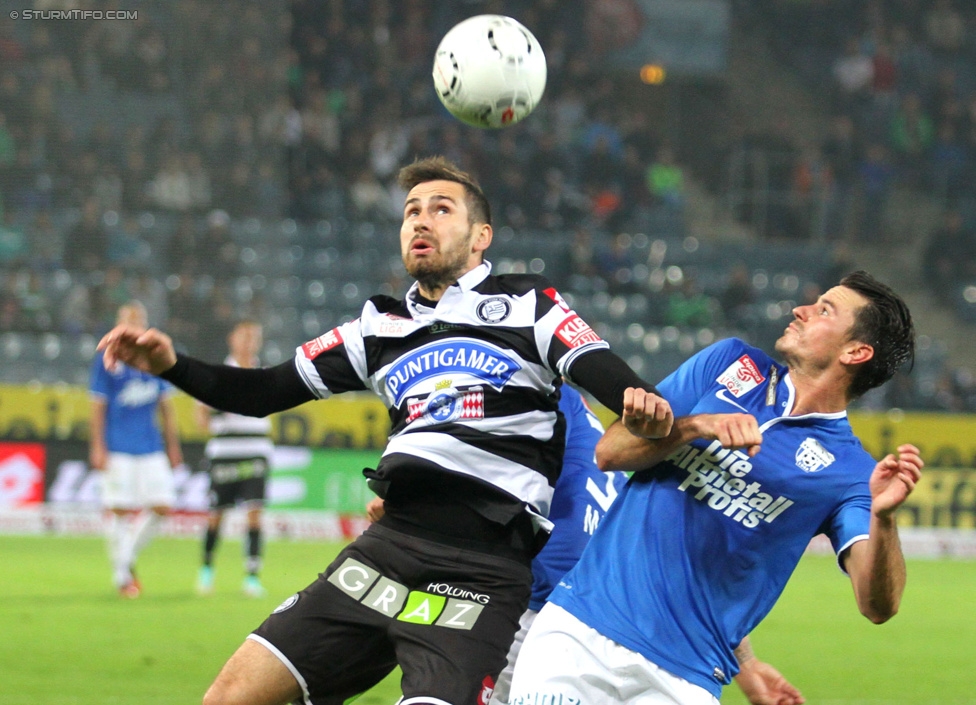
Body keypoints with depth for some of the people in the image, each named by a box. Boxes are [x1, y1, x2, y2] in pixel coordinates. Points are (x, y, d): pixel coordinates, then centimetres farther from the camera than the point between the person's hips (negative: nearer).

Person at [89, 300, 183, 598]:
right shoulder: (107, 361, -1)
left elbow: (166, 405, 16)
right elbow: (97, 407, -2)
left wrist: (173, 445, 14)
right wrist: (97, 447, -8)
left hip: (152, 448, 4)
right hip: (118, 450, -4)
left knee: (162, 507, -3)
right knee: (119, 510, -3)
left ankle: (128, 557, 17)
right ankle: (121, 575, 7)